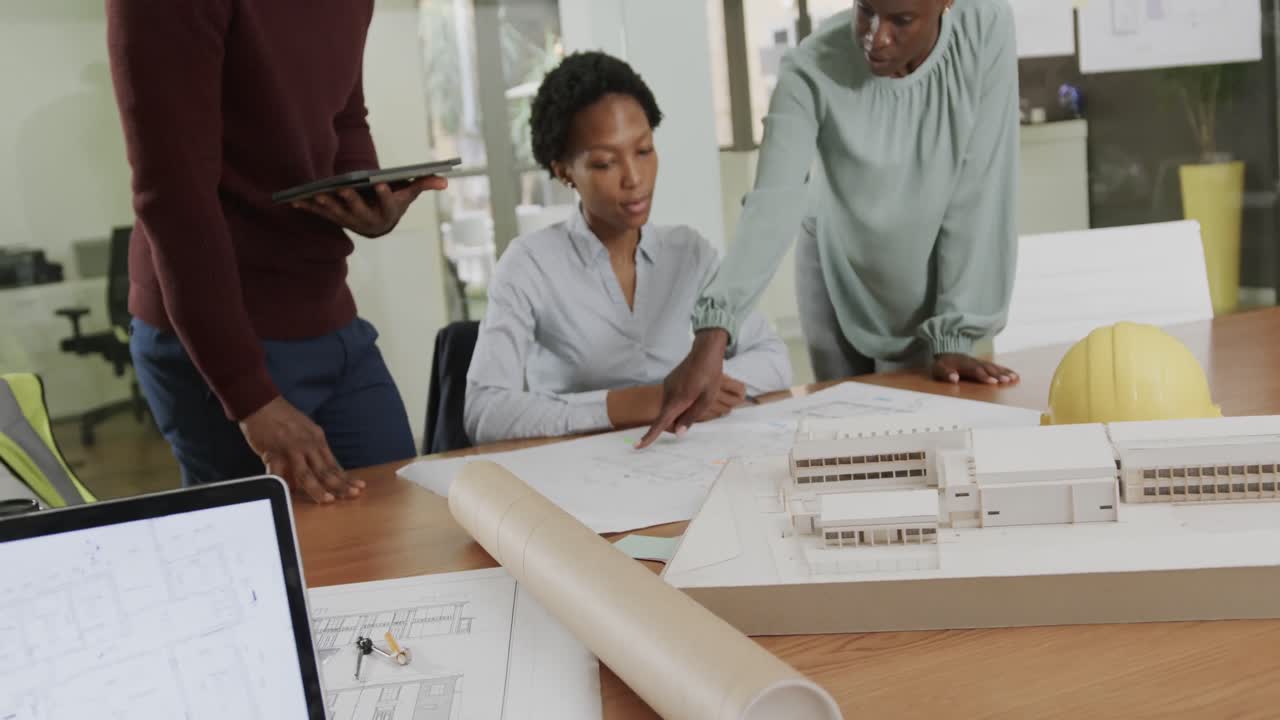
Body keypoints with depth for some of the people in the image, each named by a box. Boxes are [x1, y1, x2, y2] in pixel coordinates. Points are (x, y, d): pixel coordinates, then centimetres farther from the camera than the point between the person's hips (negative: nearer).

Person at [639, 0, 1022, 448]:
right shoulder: (810, 71, -25)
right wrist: (712, 336, -50)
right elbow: (773, 205, -36)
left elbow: (980, 196, -22)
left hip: (942, 281, 0)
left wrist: (954, 334, -22)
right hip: (840, 277, 0)